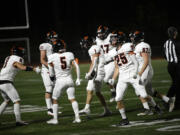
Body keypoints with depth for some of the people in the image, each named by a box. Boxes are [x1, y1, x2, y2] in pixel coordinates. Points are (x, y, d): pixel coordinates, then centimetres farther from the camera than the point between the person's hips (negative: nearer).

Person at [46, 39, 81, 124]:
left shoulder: (52, 57, -9)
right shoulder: (69, 55, -2)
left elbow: (51, 73, 1)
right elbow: (76, 67, -2)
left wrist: (52, 76, 23)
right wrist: (78, 79, 8)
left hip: (60, 81, -3)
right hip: (69, 79, 3)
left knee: (55, 99, 12)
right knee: (72, 99, 12)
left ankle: (55, 119, 11)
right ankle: (77, 117, 7)